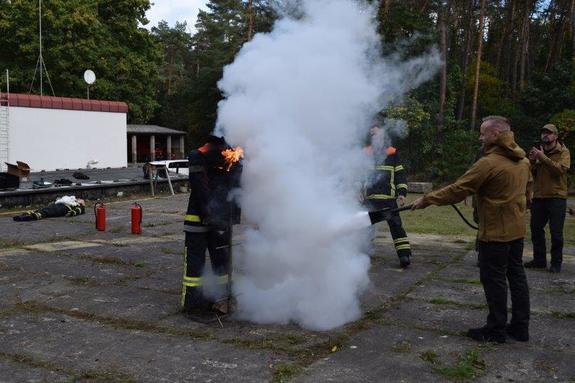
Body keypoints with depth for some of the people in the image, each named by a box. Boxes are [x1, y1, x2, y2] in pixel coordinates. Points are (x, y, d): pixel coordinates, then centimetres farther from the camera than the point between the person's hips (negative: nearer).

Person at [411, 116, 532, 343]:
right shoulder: (523, 161, 8)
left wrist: (427, 200, -11)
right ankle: (520, 326, 23)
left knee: (494, 279, 1)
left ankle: (496, 330, 10)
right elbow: (528, 193, 18)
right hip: (517, 229, 9)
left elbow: (457, 190, -19)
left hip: (495, 232, -9)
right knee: (516, 275, 15)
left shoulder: (489, 163, -20)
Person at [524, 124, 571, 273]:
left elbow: (560, 169, -20)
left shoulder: (563, 152, -2)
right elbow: (531, 175, 11)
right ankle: (539, 260, 18)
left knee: (556, 232, -1)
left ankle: (556, 263, 8)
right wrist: (532, 161, -6)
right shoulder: (538, 151, 13)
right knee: (536, 229, 7)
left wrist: (542, 157, -22)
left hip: (556, 197, -5)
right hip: (538, 197, 5)